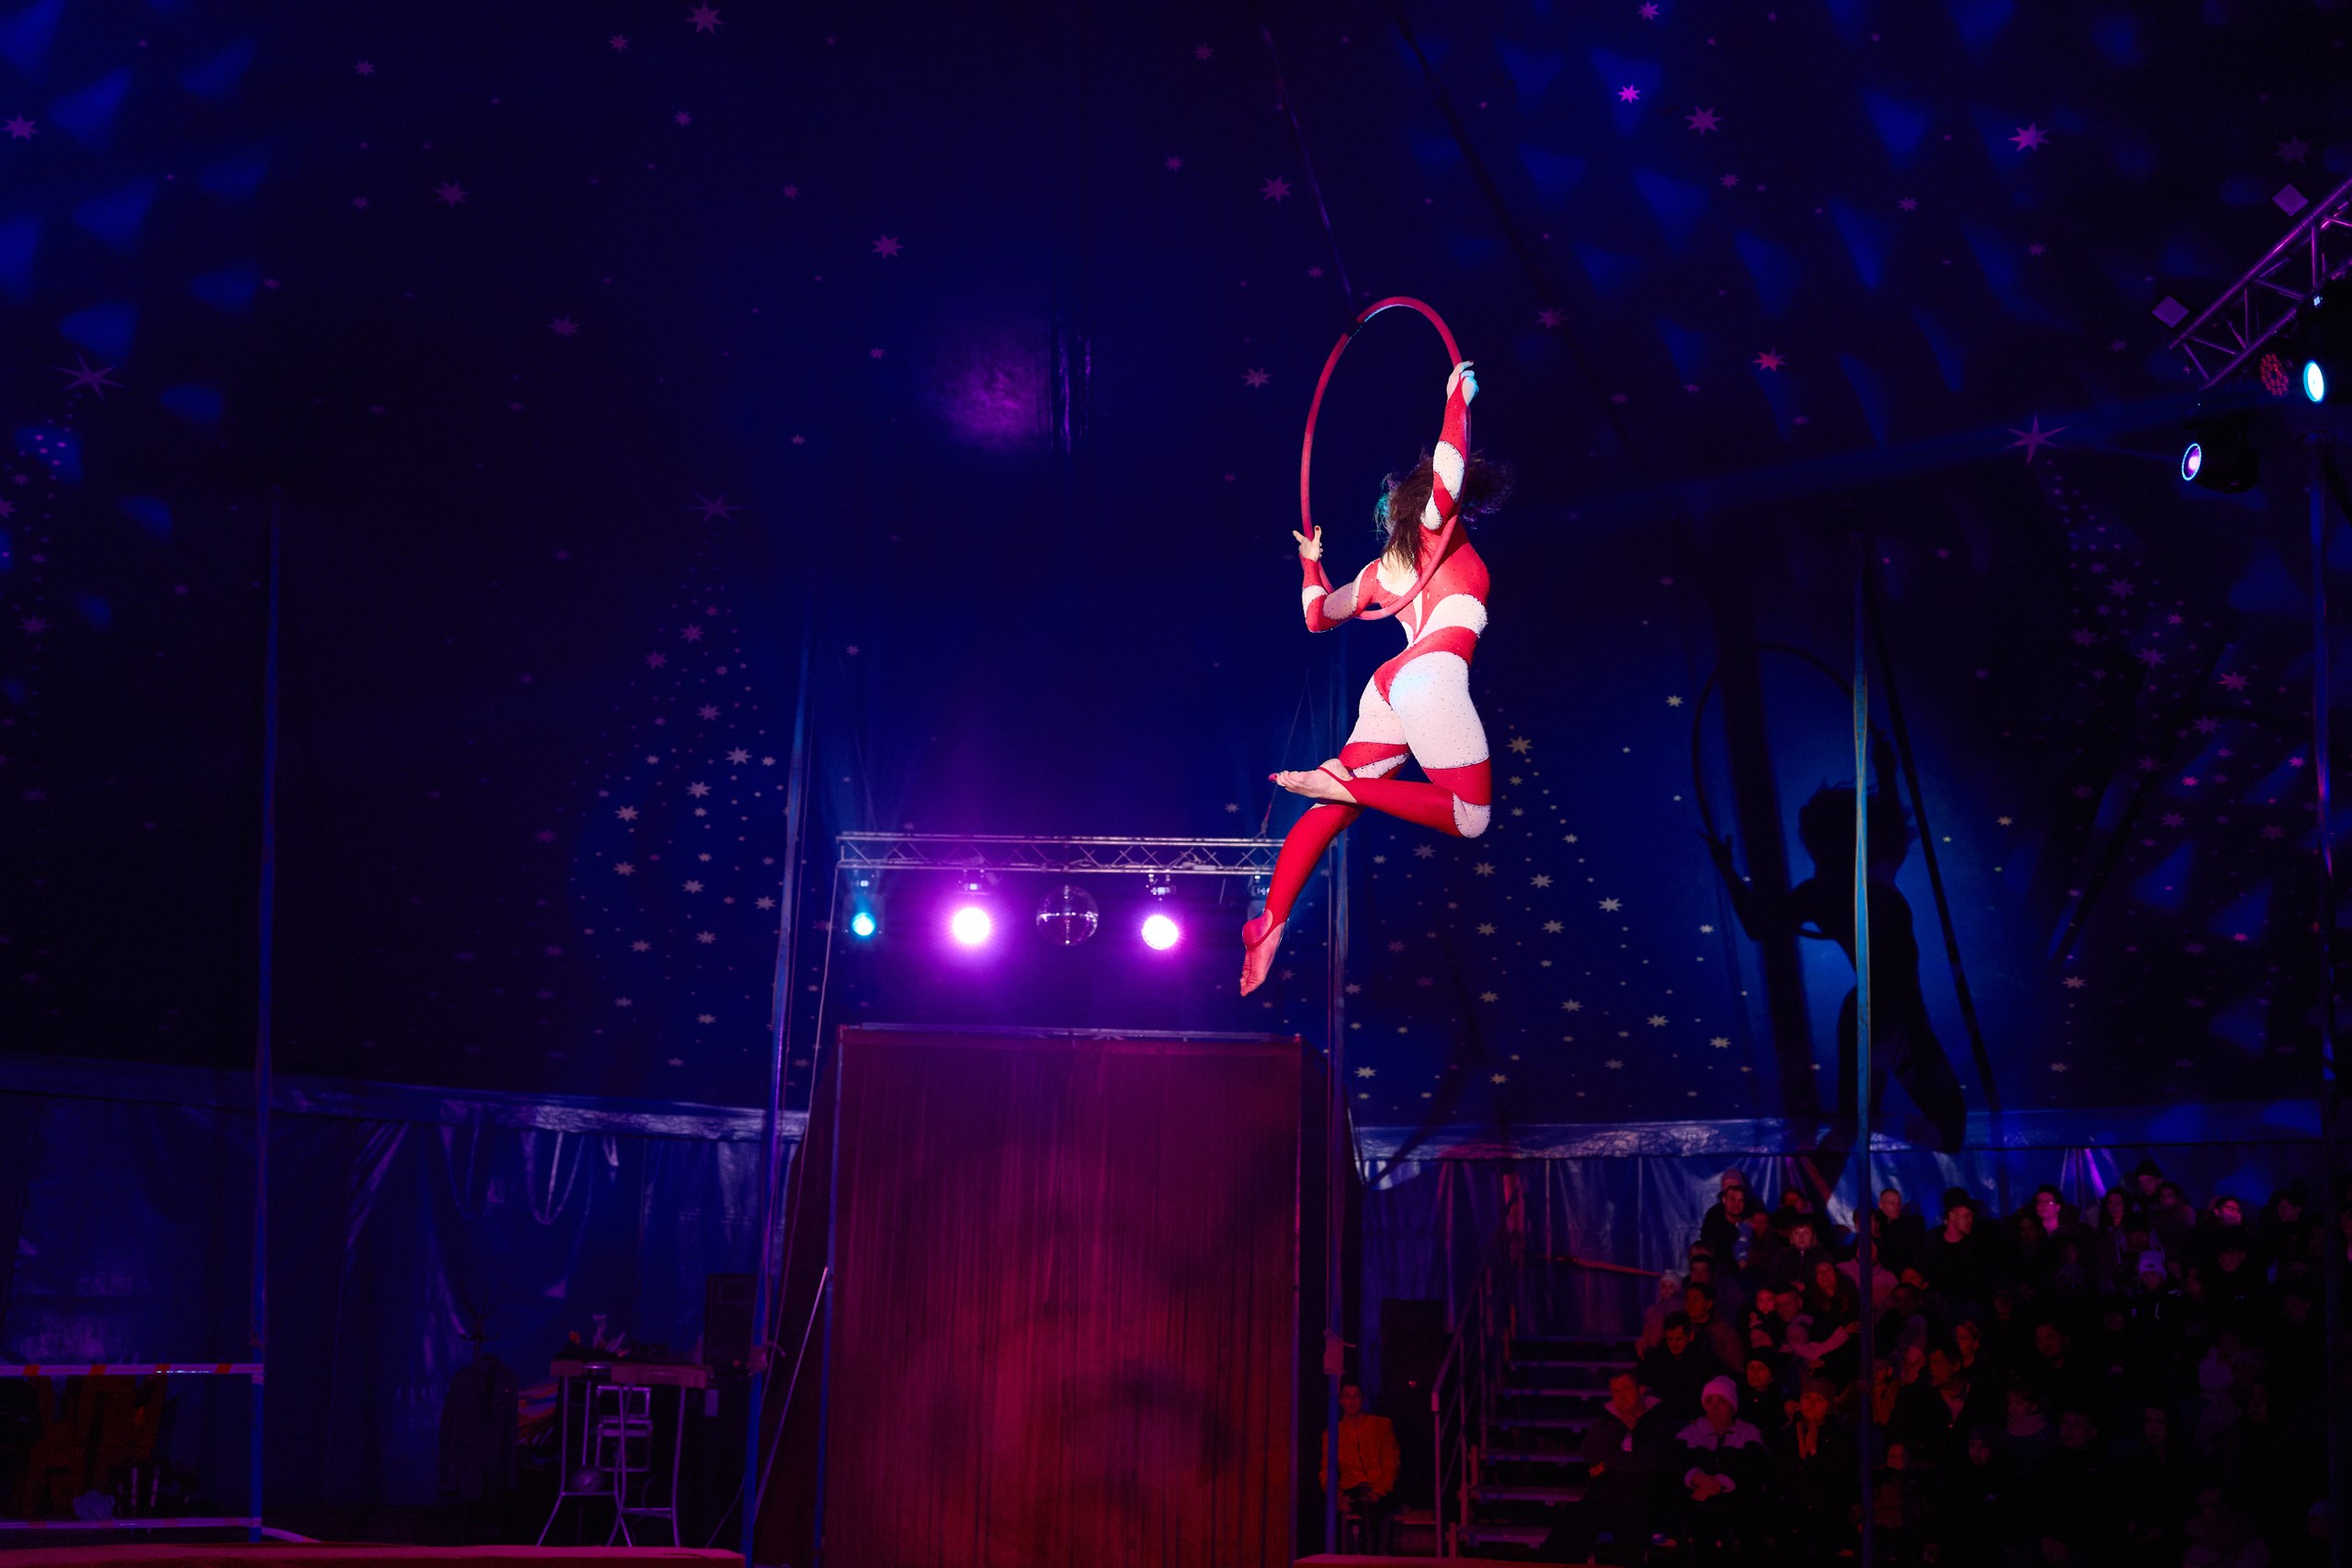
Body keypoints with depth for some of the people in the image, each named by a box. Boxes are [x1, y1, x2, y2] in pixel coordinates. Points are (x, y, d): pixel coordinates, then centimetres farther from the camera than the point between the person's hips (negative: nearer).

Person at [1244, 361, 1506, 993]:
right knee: (1471, 816, -7)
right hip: (1430, 680, -8)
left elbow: (1319, 615, 32)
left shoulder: (1383, 569, 25)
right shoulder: (1438, 532, 7)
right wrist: (1458, 399, -7)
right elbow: (1446, 478, -14)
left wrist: (1311, 564, 51)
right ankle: (1340, 783, -15)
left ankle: (1270, 921, -7)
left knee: (1333, 810, 5)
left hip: (1389, 686, 8)